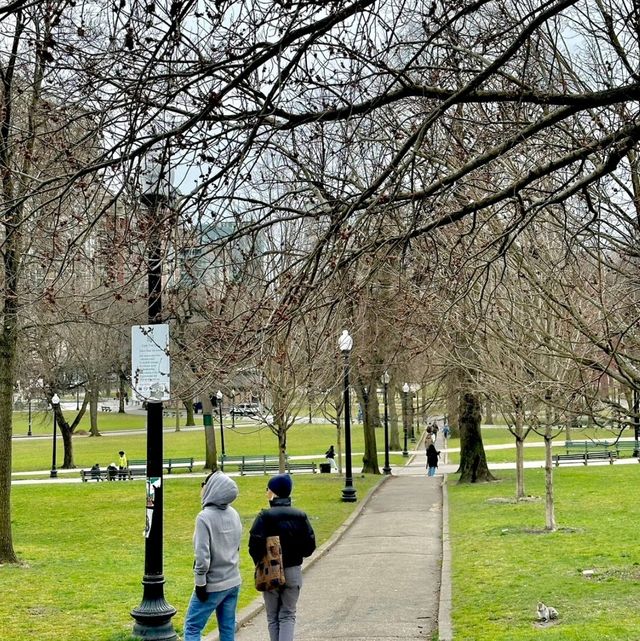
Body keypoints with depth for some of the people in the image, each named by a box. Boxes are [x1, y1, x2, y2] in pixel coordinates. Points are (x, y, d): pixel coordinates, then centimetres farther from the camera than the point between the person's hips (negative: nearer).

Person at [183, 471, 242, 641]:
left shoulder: (205, 517, -18)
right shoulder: (234, 514, 3)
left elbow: (202, 554, -20)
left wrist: (200, 582, -12)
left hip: (213, 585, -7)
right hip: (233, 582, 7)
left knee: (192, 627, 3)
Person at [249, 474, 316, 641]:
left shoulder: (265, 516, -13)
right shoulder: (300, 516, -2)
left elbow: (255, 545, -17)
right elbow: (310, 545, -2)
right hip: (293, 572, 2)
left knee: (273, 617, 13)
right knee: (288, 615, 10)